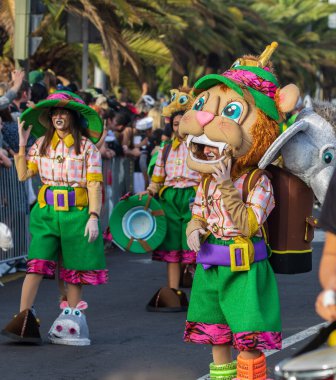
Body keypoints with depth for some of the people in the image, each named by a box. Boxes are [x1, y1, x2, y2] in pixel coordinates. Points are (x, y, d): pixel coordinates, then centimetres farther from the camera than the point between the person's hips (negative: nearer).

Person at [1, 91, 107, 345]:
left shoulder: (86, 146, -1)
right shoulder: (42, 143, 8)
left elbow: (94, 184, -5)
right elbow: (23, 174, 4)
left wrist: (94, 217, -13)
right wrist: (22, 145, -1)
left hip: (76, 213, -1)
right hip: (46, 212, 2)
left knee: (74, 269, 4)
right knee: (37, 264, -12)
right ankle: (23, 321, -17)